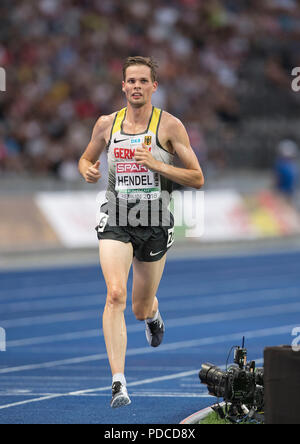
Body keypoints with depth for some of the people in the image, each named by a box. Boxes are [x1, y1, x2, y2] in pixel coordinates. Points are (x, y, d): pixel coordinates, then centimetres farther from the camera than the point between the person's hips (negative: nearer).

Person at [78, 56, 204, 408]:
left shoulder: (169, 125, -3)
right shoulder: (107, 124, 5)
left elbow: (197, 179, -3)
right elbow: (86, 158, 22)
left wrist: (156, 164, -17)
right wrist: (87, 170, -3)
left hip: (154, 221, 0)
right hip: (116, 220, 0)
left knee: (141, 309, 12)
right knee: (115, 294, -22)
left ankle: (152, 314, 54)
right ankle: (118, 382, -25)